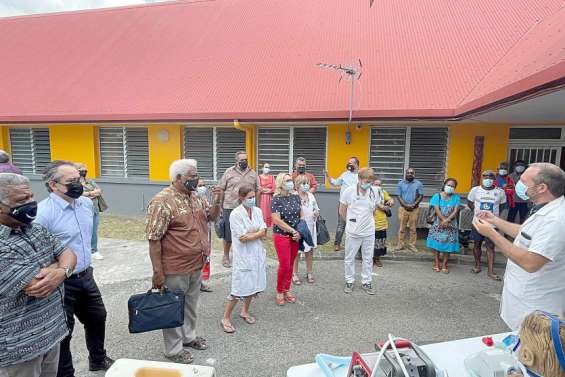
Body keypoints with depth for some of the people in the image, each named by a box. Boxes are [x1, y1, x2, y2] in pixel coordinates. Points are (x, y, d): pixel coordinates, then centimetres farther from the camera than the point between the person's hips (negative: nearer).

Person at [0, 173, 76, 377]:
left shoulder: (37, 229, 3)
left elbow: (68, 255, 2)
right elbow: (37, 287, -27)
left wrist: (61, 272, -20)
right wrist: (56, 264, -7)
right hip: (19, 345, -7)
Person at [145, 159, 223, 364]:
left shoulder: (195, 197, 4)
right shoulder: (162, 201, -20)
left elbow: (211, 217, 16)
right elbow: (153, 239, -20)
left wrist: (217, 201, -4)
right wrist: (157, 271, -18)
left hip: (196, 265, 7)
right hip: (175, 269, -7)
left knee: (190, 304, 24)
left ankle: (189, 336, 45)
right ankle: (174, 349, 31)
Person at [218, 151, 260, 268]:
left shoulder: (253, 173, 7)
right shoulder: (229, 172, 0)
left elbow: (257, 191, 10)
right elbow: (221, 189, 2)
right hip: (230, 208, -2)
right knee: (228, 233, 6)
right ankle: (226, 257, 23)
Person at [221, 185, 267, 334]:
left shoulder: (257, 211, 3)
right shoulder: (235, 214, -14)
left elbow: (264, 232, -1)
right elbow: (242, 238, -18)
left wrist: (251, 235, -13)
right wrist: (257, 233, -9)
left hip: (257, 253, 6)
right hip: (243, 255, -6)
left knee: (253, 284, 14)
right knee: (239, 288, -2)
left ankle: (245, 311, 35)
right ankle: (226, 318, 15)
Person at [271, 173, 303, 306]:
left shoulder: (296, 197, 5)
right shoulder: (276, 199, -11)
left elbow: (301, 215, 9)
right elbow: (277, 220, -16)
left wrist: (299, 232, -5)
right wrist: (293, 231, -15)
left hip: (295, 236, 5)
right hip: (282, 236, -5)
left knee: (291, 265, 12)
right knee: (284, 265, -4)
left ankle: (287, 290, 29)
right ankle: (279, 292, 17)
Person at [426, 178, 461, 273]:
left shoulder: (456, 198, 3)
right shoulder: (437, 196, -1)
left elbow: (456, 211, -7)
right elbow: (437, 210, -9)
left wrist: (447, 220, -19)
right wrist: (443, 220, -19)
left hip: (451, 225, 1)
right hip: (438, 224, -1)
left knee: (448, 244, 3)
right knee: (436, 244, 1)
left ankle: (444, 264, 14)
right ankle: (436, 263, 12)